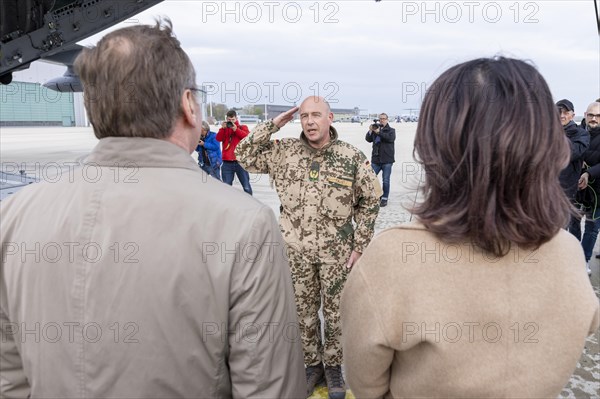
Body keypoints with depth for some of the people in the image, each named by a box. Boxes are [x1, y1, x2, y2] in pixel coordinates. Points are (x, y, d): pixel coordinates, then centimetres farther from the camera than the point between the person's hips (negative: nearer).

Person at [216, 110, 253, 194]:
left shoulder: (243, 127, 10)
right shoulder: (224, 129, 14)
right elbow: (218, 138, -2)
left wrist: (236, 129, -15)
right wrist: (223, 128, -13)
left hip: (240, 161, -2)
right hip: (227, 163, 2)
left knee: (246, 187, -1)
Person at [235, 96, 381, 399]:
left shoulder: (352, 157, -8)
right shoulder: (283, 151, -2)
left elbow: (370, 202, -1)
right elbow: (244, 156, 1)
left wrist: (359, 245, -4)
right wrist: (272, 125, -8)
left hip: (336, 251, -1)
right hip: (295, 250, 2)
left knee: (336, 312, 12)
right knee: (303, 311, 15)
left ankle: (333, 366, 34)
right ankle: (312, 364, 36)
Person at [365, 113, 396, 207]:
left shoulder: (391, 130, 6)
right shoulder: (375, 128, 12)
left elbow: (391, 138, -15)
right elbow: (368, 139, 5)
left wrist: (379, 132, -20)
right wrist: (370, 131, -13)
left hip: (387, 160, -2)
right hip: (375, 159, 2)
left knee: (386, 181, 1)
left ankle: (384, 199, 9)